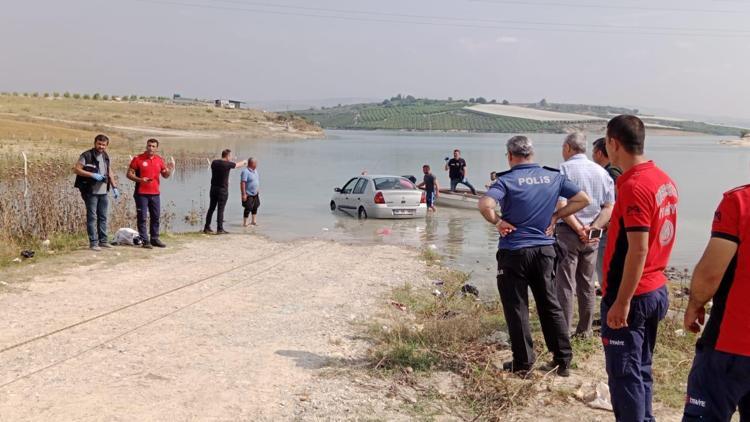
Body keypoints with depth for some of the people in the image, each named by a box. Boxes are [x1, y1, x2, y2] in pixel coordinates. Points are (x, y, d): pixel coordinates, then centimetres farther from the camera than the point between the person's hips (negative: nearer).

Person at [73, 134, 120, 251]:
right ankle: (93, 243, 1)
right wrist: (92, 175, -19)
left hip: (103, 192, 6)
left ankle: (103, 241, 18)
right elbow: (76, 169, -11)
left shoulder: (106, 157, 14)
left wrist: (114, 187, 12)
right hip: (90, 192, -6)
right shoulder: (86, 156, -7)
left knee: (103, 217, 10)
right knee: (92, 217, -3)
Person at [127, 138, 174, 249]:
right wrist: (140, 179, -20)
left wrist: (170, 170, -9)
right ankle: (145, 240, 2)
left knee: (156, 217, 10)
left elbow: (165, 175, 13)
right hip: (141, 194, -4)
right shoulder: (138, 159, -3)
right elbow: (129, 174, -3)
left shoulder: (159, 160, 8)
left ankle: (154, 239, 21)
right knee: (142, 218, -3)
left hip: (155, 193, 4)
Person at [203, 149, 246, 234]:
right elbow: (237, 165, 9)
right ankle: (220, 229, -2)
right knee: (220, 210, -3)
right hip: (223, 189, -5)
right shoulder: (228, 164, -10)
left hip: (213, 188, 5)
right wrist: (243, 162, 31)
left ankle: (207, 228, 14)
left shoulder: (214, 162, 3)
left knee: (211, 208, 10)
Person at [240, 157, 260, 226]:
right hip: (248, 195, -9)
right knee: (248, 209, -5)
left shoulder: (255, 170, 8)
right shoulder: (245, 171, -19)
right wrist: (244, 194, -25)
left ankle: (253, 221, 26)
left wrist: (258, 190, 21)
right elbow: (242, 183, -23)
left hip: (255, 194, 9)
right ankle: (244, 223, 6)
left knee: (255, 207, 14)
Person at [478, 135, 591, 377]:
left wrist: (498, 222, -10)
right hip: (545, 250, 5)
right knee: (550, 305, 15)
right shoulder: (554, 177, 2)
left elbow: (485, 205, -28)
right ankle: (563, 360, 20)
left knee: (516, 308, 7)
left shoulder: (507, 180, -12)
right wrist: (556, 216, 7)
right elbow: (583, 199, 6)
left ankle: (523, 362, 13)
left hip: (514, 252, -4)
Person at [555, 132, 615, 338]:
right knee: (587, 283, 14)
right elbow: (609, 208, 4)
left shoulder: (564, 169, -7)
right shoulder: (601, 172, 10)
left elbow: (561, 205, -18)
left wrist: (579, 229, -15)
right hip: (592, 236, 5)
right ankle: (585, 330, 21)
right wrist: (593, 227, -7)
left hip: (568, 232, -5)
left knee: (565, 284, -1)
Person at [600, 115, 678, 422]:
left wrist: (621, 302, -21)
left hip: (631, 295, -9)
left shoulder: (633, 186, -20)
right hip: (657, 289, 9)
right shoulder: (663, 180, 7)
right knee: (640, 369, 19)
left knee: (623, 373, 1)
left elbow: (638, 250, -24)